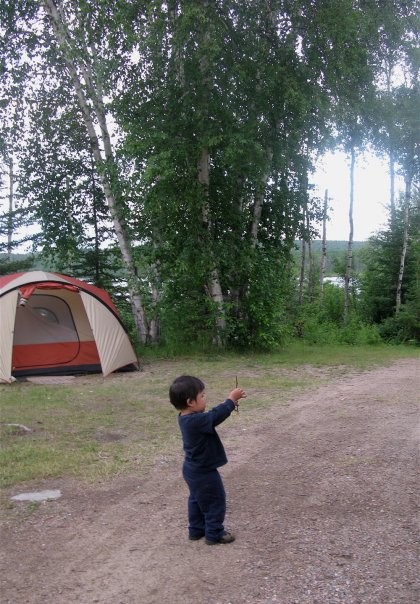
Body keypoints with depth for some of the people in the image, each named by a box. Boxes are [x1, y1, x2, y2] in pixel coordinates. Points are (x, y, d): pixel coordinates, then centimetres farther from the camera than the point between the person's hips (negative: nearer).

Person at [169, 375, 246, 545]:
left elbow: (211, 415, 4)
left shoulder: (185, 418, -1)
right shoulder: (197, 421, -33)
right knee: (215, 501, 7)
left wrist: (229, 404, -5)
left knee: (197, 500, 24)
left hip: (192, 469, 10)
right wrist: (231, 400, -17)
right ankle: (214, 534, 19)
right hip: (203, 472, -10)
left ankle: (196, 530, 36)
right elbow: (216, 416, -30)